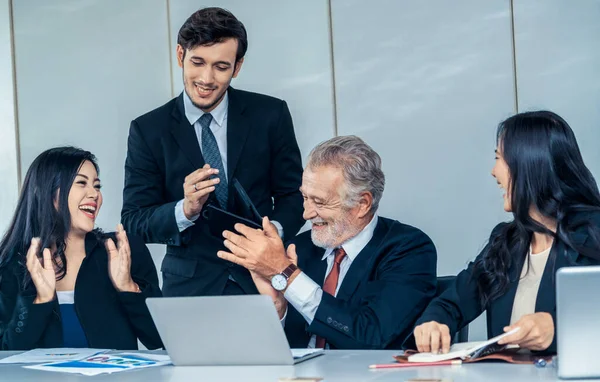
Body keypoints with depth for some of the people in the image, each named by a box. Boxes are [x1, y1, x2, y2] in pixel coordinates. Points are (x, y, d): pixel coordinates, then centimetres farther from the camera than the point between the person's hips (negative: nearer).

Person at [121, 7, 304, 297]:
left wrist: (274, 231, -17)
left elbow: (293, 193, 4)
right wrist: (185, 209, -23)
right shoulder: (148, 130, -2)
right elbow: (133, 222, -4)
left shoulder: (271, 115, -1)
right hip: (190, 285, 0)